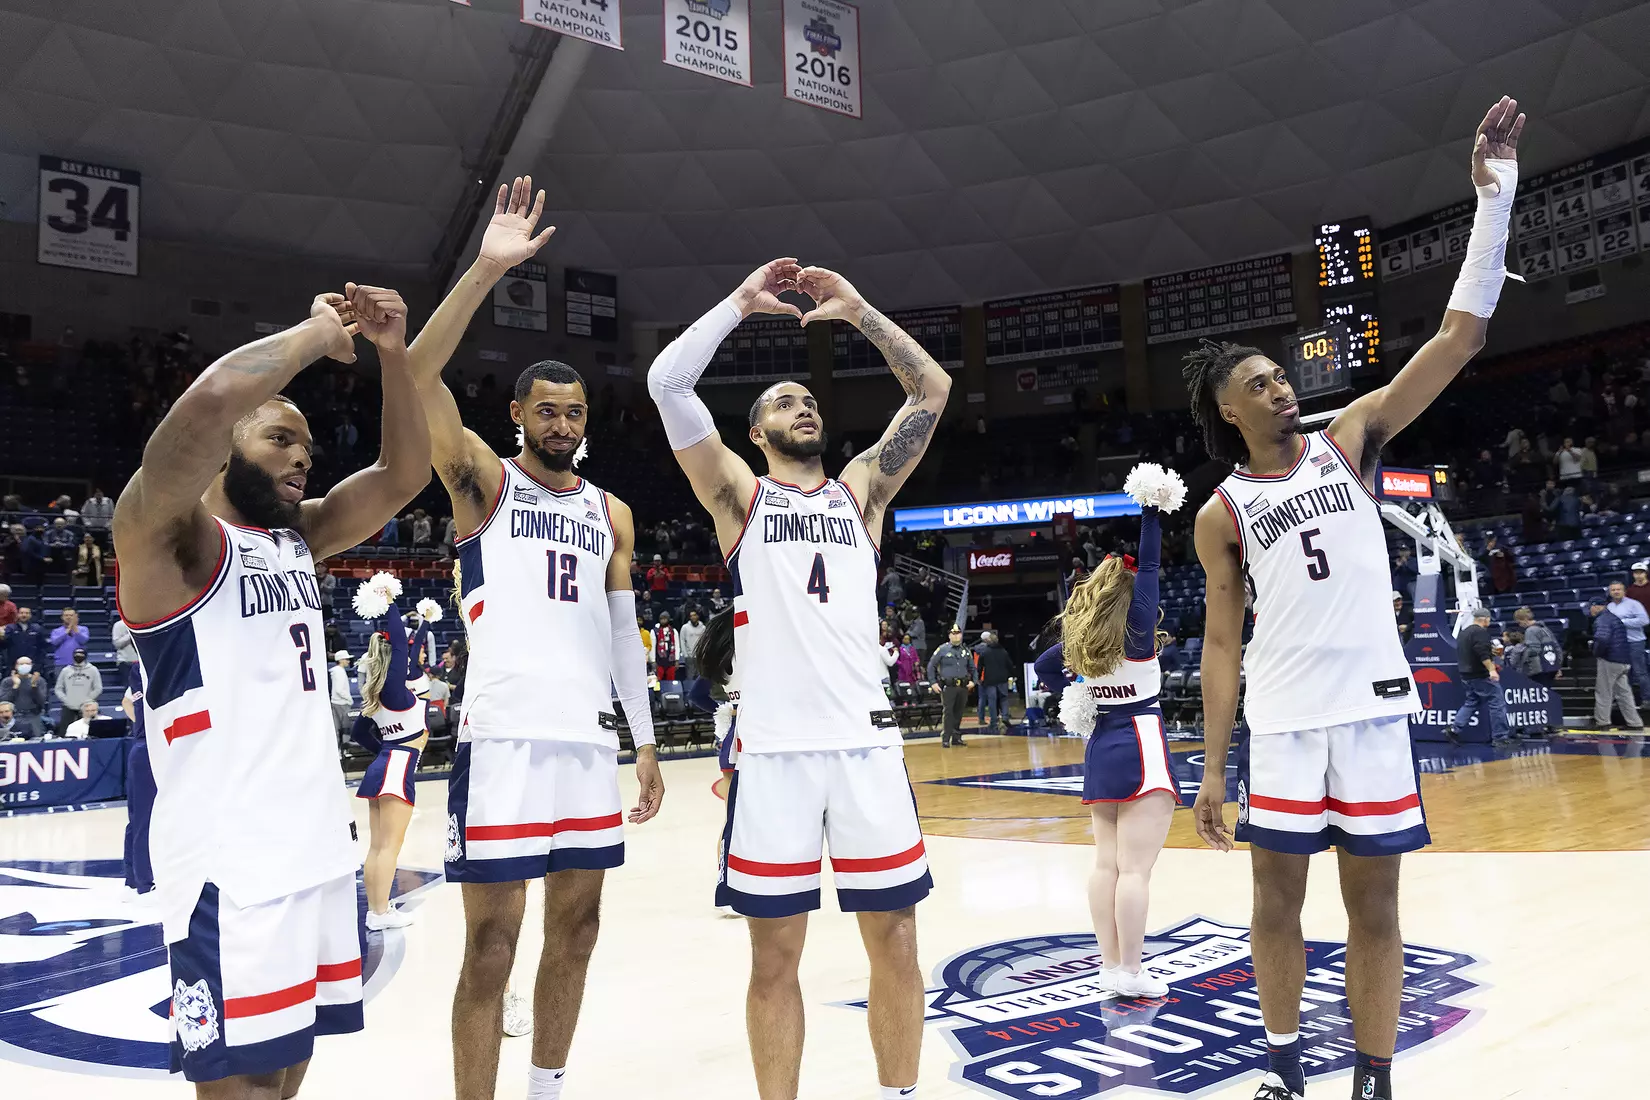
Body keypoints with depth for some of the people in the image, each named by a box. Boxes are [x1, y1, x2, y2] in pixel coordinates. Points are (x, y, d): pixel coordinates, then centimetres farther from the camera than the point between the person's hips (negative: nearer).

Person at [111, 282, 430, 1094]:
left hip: (320, 849, 8)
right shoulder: (167, 534, -10)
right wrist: (318, 333, -14)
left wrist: (391, 354, -1)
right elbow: (213, 398, -29)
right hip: (231, 866, -8)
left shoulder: (296, 537, 14)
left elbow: (404, 475, 11)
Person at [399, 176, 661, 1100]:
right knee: (492, 945, -2)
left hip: (590, 739, 5)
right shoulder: (483, 481, 1)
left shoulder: (610, 514, 14)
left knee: (576, 927, 13)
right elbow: (419, 377, -15)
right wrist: (489, 270, -23)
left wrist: (645, 743, 10)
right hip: (505, 738, -5)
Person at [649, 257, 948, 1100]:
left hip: (866, 742, 2)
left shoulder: (861, 490, 16)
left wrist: (858, 313, 9)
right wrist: (742, 303, 4)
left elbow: (934, 391, 11)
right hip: (772, 749, -2)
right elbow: (666, 382, -1)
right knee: (774, 955, 5)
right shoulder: (739, 495, 9)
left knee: (895, 943, 8)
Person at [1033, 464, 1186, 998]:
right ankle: (1130, 972, -5)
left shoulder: (1079, 633, 7)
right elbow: (1150, 566, -10)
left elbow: (1043, 668, 16)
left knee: (1106, 862, 10)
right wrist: (1152, 509, -6)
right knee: (1135, 867, -6)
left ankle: (1110, 965, 15)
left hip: (1099, 747, 7)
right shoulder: (1136, 626, -9)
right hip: (1141, 748, -7)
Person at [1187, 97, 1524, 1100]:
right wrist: (1212, 768, -1)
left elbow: (1461, 337, -1)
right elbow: (1223, 643, 4)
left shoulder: (1350, 441, 6)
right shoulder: (1222, 515, 4)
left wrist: (1494, 195, -7)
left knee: (1374, 908, 7)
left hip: (1374, 706, 0)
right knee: (1277, 900, 8)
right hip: (1282, 720, 0)